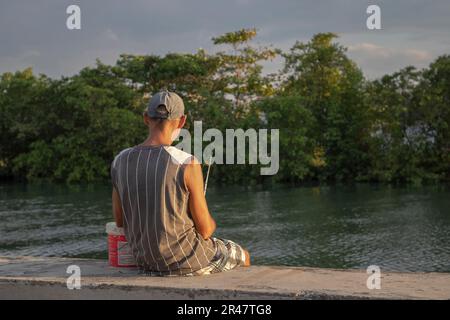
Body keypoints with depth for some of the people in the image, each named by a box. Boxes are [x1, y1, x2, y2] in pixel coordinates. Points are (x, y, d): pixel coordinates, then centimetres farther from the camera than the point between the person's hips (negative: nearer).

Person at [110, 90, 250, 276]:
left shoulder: (120, 161, -7)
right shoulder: (187, 164, -23)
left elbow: (120, 220, 4)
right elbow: (205, 229, -15)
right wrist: (210, 223, 8)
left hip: (145, 261, 6)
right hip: (187, 260, -5)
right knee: (242, 257, 27)